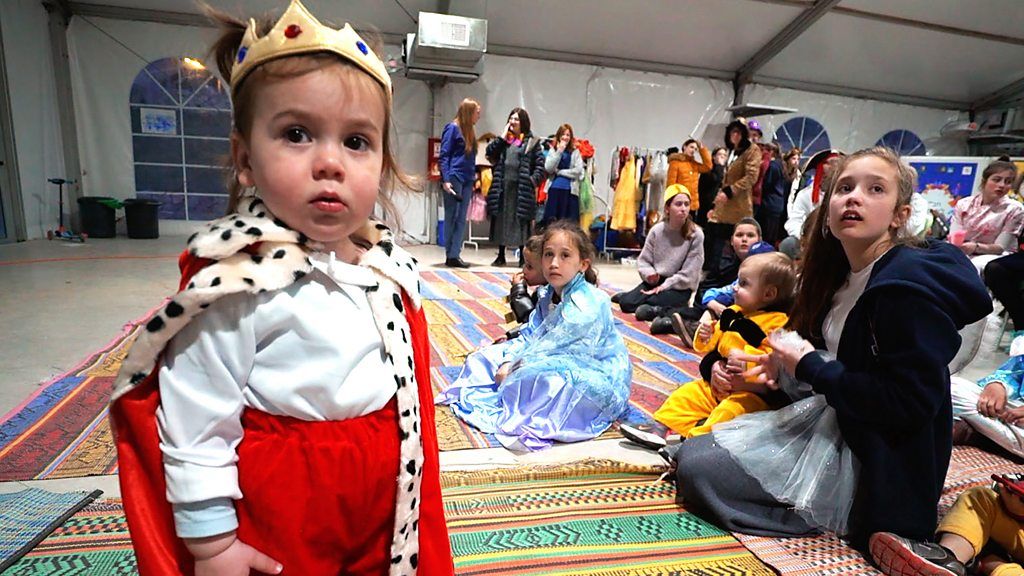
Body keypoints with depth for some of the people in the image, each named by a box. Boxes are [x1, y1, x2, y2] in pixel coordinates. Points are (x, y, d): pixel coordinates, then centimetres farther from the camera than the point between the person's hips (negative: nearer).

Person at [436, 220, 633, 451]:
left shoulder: (584, 307, -26)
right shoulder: (547, 296, 4)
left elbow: (549, 346, -24)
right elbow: (530, 335, 2)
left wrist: (512, 371, -17)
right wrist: (507, 362, -15)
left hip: (598, 376, -8)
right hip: (560, 362, 9)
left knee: (536, 375, -39)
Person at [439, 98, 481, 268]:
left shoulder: (469, 131, 17)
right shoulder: (452, 128, -4)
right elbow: (443, 156, -8)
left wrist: (473, 176, 11)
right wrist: (445, 180, -16)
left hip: (467, 180, 7)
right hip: (454, 178, -7)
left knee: (461, 219, 3)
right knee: (452, 217, -3)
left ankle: (455, 255, 5)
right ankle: (450, 255, 2)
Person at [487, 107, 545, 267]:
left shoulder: (532, 142, 5)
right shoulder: (503, 139, 17)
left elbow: (540, 165, 1)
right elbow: (489, 153, 2)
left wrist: (533, 181, -12)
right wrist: (502, 137, 0)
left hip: (521, 188, -4)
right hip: (502, 187, 4)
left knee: (521, 222, -2)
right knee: (500, 221, 8)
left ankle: (523, 257, 7)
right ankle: (501, 256, 19)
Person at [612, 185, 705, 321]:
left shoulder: (696, 235, -12)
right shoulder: (657, 230, -3)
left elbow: (688, 274, -13)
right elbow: (643, 260, 3)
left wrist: (663, 286, -17)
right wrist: (649, 274, -18)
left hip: (680, 286, -5)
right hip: (655, 280, 5)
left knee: (646, 309, -32)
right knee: (627, 304, -12)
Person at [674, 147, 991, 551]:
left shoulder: (910, 286, -22)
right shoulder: (843, 274, 5)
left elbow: (911, 402, -25)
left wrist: (808, 367, -18)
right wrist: (781, 370, -5)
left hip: (875, 461, -8)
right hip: (830, 420, 9)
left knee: (697, 471, -15)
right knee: (691, 452, 7)